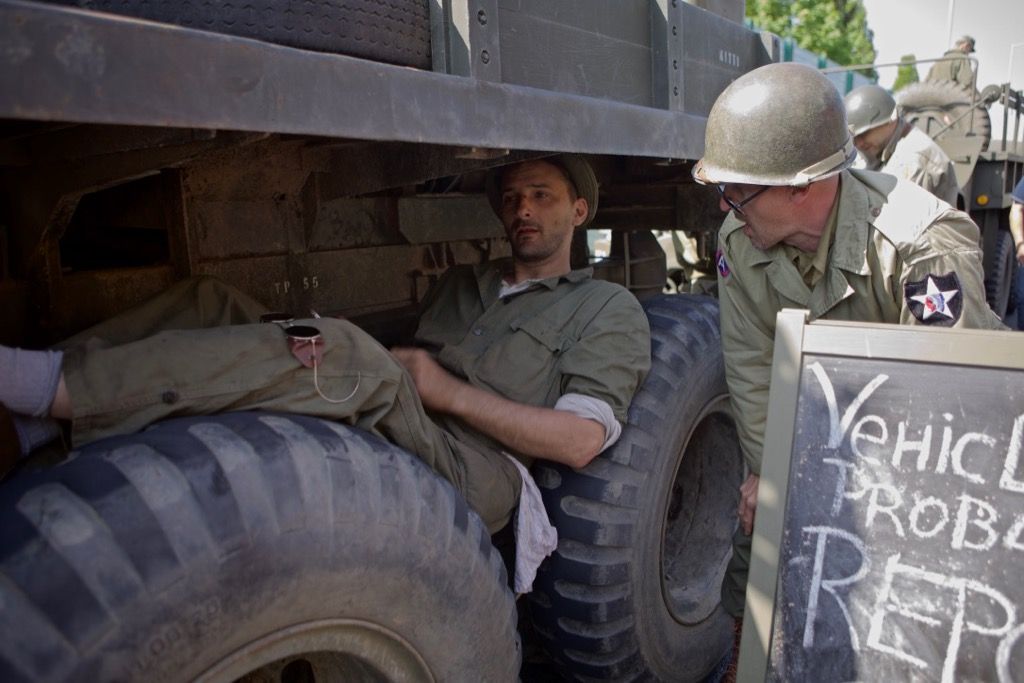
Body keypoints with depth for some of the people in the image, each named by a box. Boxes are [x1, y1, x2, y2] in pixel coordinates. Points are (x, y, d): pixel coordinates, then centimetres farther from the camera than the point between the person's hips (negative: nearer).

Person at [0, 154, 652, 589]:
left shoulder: (608, 308, 11)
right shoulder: (462, 283, 30)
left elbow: (579, 440, -4)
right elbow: (400, 373, 19)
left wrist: (445, 391, -9)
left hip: (470, 470, -6)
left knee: (343, 354, -34)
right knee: (213, 304, -5)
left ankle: (53, 388, -31)